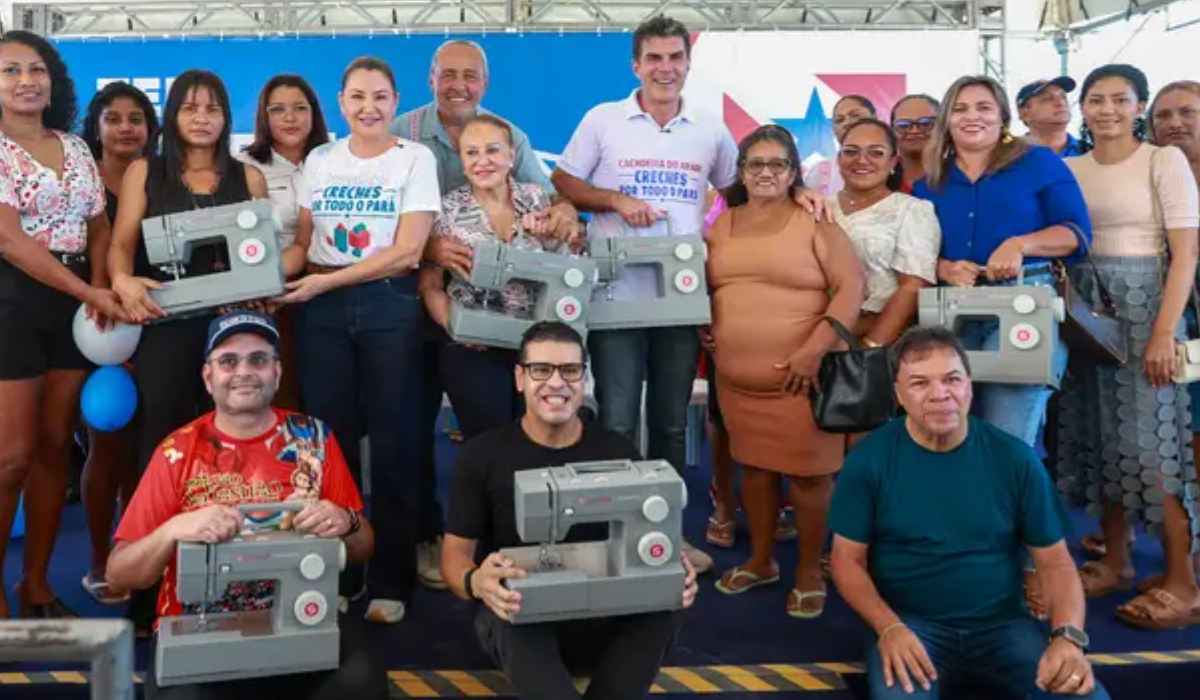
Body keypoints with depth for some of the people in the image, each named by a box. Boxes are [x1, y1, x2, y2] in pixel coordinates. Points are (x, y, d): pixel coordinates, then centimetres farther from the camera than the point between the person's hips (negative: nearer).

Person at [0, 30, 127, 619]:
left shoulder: (75, 148, 12)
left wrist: (99, 291, -6)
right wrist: (89, 293, -16)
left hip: (75, 299, 6)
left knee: (54, 448, 8)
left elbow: (98, 229, 13)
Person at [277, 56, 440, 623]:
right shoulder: (319, 160, 11)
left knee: (393, 442, -1)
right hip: (322, 309, 3)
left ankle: (390, 582, 7)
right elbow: (302, 242, 9)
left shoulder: (416, 158, 0)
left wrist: (324, 280, -14)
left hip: (389, 306, -3)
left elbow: (406, 250, -9)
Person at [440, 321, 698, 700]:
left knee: (663, 609, -28)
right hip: (515, 614, -2)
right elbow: (455, 554, -4)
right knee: (517, 622, -36)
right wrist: (476, 582, -30)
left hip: (602, 614, 2)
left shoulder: (618, 452, -1)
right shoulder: (483, 456, -5)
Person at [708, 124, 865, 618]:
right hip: (736, 376, 4)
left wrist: (814, 350, -18)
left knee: (807, 472, 2)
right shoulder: (721, 225, 11)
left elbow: (850, 287, -10)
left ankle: (809, 571, 18)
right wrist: (707, 335, 3)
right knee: (754, 465, 15)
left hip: (801, 374, -4)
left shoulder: (816, 223, -3)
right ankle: (760, 560, 31)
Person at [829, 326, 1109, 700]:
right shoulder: (868, 461, -5)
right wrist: (889, 628, -18)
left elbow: (1055, 560, 2)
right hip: (910, 623, -2)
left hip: (1003, 624, 2)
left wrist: (1068, 635, -16)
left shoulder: (1016, 459, -1)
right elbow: (848, 559, -1)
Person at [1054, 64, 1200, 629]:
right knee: (1099, 434, 8)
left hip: (1142, 301, -5)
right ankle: (1114, 561, 20)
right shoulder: (1069, 169, 10)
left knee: (1146, 440, -7)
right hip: (1084, 305, 5)